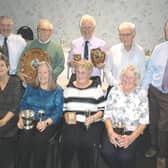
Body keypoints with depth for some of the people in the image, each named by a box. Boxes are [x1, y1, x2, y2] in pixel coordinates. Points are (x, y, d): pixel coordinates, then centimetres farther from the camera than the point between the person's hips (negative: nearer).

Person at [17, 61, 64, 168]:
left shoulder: (57, 90, 4)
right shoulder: (30, 88, 16)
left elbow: (58, 112, -5)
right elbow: (23, 105, 11)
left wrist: (46, 122, -22)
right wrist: (21, 118, -10)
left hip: (49, 123, -2)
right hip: (30, 121, 2)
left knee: (40, 139, -32)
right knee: (25, 136, -30)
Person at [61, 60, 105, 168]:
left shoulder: (96, 88, 7)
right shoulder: (69, 88, 16)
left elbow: (103, 109, 5)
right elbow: (64, 108, 18)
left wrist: (94, 117, -12)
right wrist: (66, 117, -1)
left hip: (92, 124, -1)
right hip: (73, 123, 2)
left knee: (86, 143, -27)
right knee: (69, 142, -25)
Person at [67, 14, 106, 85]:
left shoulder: (101, 43, 3)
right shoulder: (74, 43, 6)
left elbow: (104, 63, 7)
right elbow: (69, 61, 13)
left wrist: (101, 65, -16)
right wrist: (71, 63, -10)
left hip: (94, 79, -1)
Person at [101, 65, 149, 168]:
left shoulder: (142, 95, 0)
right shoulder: (114, 91, 5)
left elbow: (143, 121, -3)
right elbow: (107, 114, 3)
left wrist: (131, 137, -18)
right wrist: (110, 132, -15)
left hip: (132, 131, -1)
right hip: (114, 129, 2)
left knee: (125, 157, -28)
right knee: (107, 152, -27)